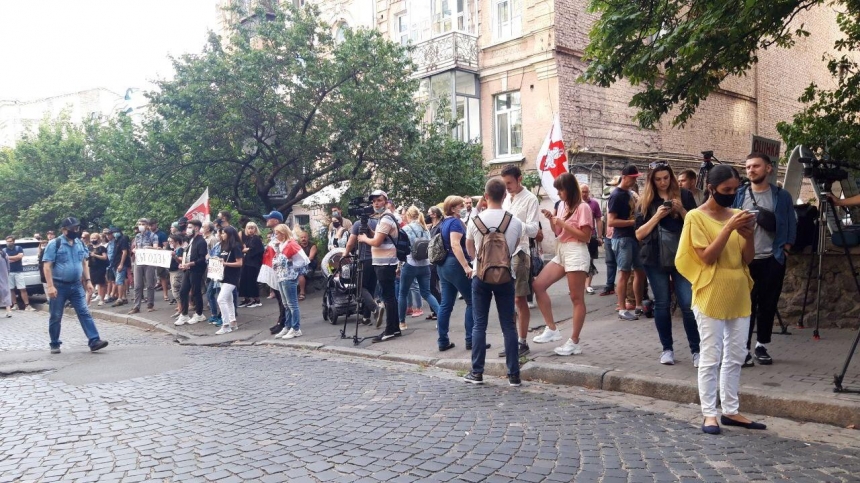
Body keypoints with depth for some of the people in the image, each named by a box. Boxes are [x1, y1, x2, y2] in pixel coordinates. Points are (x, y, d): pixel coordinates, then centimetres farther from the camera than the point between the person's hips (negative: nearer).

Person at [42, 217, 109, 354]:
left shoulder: (80, 243, 7)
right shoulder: (54, 244, -9)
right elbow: (47, 267, -12)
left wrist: (88, 281, 7)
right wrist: (50, 286, -19)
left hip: (76, 286, 4)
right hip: (59, 286, -4)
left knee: (85, 313, -4)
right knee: (56, 317, 7)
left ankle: (94, 341, -9)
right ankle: (55, 344, 20)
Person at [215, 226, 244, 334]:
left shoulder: (235, 246, -12)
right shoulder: (224, 246, 12)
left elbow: (239, 263, -16)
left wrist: (225, 263, -22)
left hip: (232, 277, -9)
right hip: (224, 276, 9)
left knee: (221, 300, -14)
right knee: (228, 300, 14)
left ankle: (226, 326, -9)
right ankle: (233, 322, 23)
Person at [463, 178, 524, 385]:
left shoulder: (475, 221, -7)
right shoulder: (515, 222, -7)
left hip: (480, 277, 0)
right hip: (506, 277, 1)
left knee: (479, 325, 8)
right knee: (508, 326, 6)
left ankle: (477, 372, 12)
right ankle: (514, 374, 10)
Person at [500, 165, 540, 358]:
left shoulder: (530, 199, -7)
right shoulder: (505, 198, 14)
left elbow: (533, 230, -15)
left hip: (518, 253, -7)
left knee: (520, 300, 0)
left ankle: (522, 342, 8)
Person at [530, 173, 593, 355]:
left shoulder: (582, 207, -10)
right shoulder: (562, 206, 13)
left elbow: (585, 237, -15)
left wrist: (563, 223, -16)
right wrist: (551, 220, 1)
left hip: (576, 253, -9)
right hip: (561, 252, 9)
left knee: (576, 298, -2)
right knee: (538, 285, 0)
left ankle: (574, 342, 4)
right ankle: (552, 329, 6)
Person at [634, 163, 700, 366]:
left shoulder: (684, 195, 4)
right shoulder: (645, 201, 6)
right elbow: (639, 234, 0)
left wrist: (681, 210, -12)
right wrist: (657, 216, -12)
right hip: (655, 259, 1)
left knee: (688, 303, -6)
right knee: (662, 303, 6)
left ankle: (696, 350, 2)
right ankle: (667, 348, 16)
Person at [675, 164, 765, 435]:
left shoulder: (737, 215, 9)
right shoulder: (696, 217, -6)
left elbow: (748, 259, 7)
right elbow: (707, 257, -14)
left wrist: (748, 234, -10)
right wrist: (729, 228, -20)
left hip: (739, 296, 6)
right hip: (711, 297, -6)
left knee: (735, 357, 11)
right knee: (711, 357, -2)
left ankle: (730, 411, 22)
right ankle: (709, 414, 7)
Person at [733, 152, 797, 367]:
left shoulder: (782, 196, 3)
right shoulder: (739, 196, 3)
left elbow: (791, 225, 7)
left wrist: (784, 249, 0)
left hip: (773, 260, 1)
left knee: (768, 305, 8)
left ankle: (761, 346, 21)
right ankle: (744, 349, 1)